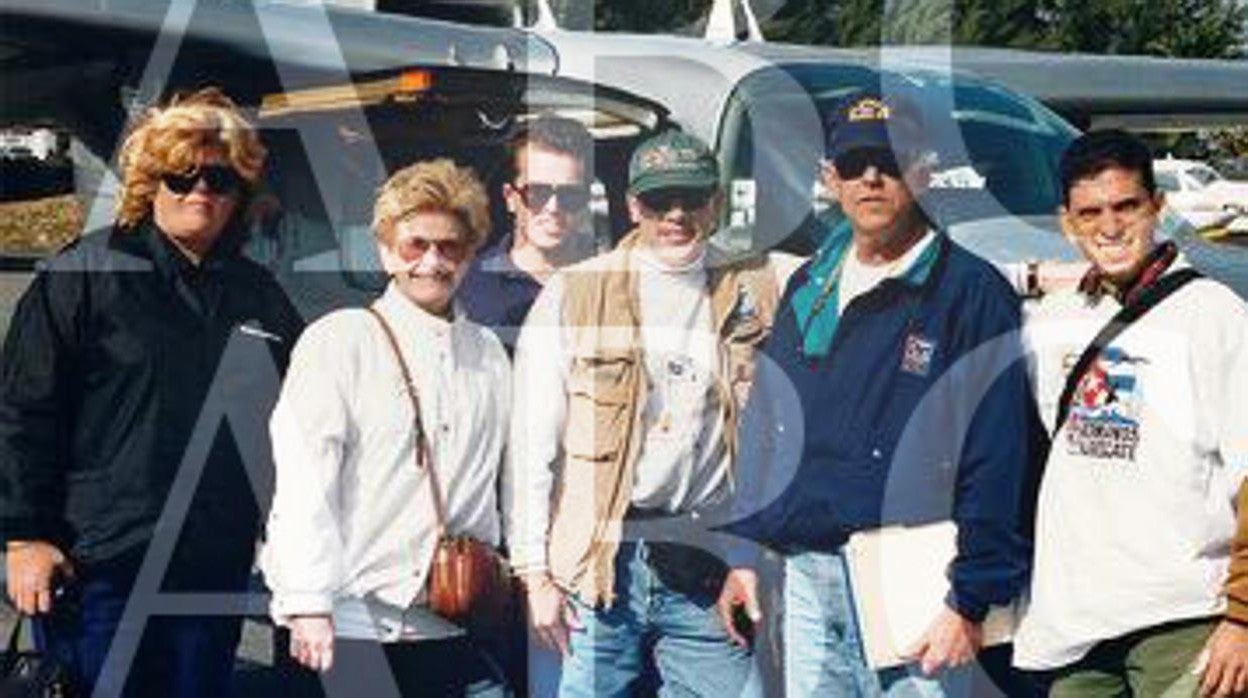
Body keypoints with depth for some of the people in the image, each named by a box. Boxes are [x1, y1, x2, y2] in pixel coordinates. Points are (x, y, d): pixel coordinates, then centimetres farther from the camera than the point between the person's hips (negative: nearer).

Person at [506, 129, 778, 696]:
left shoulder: (752, 293, 7)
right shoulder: (572, 294, 2)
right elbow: (531, 444, 1)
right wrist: (535, 572, -3)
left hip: (711, 564, 2)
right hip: (600, 562, -1)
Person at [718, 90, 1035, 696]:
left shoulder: (971, 292, -7)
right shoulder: (808, 288, 14)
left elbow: (995, 460, -11)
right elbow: (763, 431, 19)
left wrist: (970, 601, -15)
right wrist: (744, 554, 13)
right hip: (806, 578, 6)